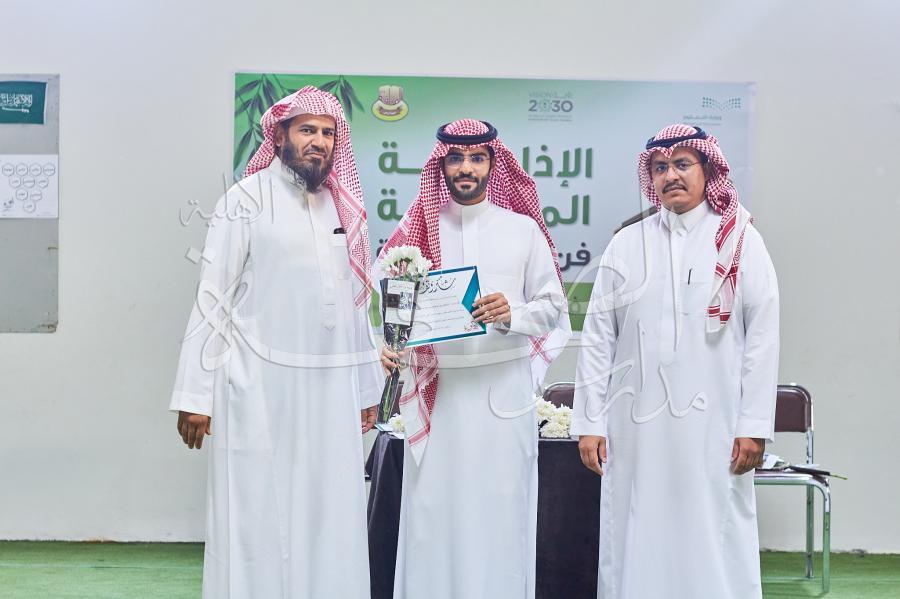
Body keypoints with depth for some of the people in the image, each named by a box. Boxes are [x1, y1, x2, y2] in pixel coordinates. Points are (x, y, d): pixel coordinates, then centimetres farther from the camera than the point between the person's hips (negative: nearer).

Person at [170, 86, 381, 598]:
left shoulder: (345, 207, 13)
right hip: (260, 384, -4)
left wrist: (368, 386, 14)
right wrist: (196, 395, -10)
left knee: (329, 518, 7)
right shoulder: (248, 199, -3)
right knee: (259, 518, 2)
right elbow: (214, 299, -6)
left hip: (332, 389, 5)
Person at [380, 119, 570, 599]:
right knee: (433, 509, 1)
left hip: (504, 388, 0)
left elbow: (552, 306, 6)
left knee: (500, 507, 2)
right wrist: (388, 342, -13)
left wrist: (512, 314, -13)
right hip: (437, 389, 1)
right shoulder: (418, 229, 7)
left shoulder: (523, 229, 6)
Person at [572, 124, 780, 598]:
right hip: (637, 422, 2)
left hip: (711, 421, -1)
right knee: (636, 543, 6)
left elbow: (762, 335, 0)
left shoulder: (740, 240, 4)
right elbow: (597, 338, 7)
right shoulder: (626, 244, 8)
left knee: (712, 543, 1)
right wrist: (589, 423, 3)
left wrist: (754, 426, -6)